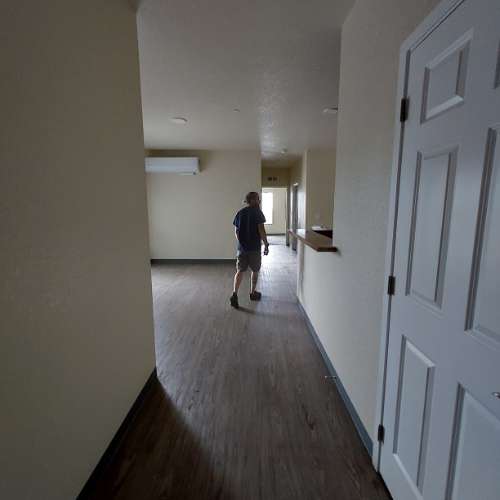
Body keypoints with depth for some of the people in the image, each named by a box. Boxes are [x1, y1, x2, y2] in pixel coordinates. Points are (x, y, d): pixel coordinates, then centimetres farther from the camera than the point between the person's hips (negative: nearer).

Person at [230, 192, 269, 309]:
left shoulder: (240, 213, 8)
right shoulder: (257, 212, -8)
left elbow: (236, 231, 9)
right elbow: (261, 230, -14)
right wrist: (266, 245, -7)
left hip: (241, 247, 4)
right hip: (254, 247, -4)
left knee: (240, 271, 6)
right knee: (255, 271, 14)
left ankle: (234, 294, -7)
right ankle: (253, 293, 25)